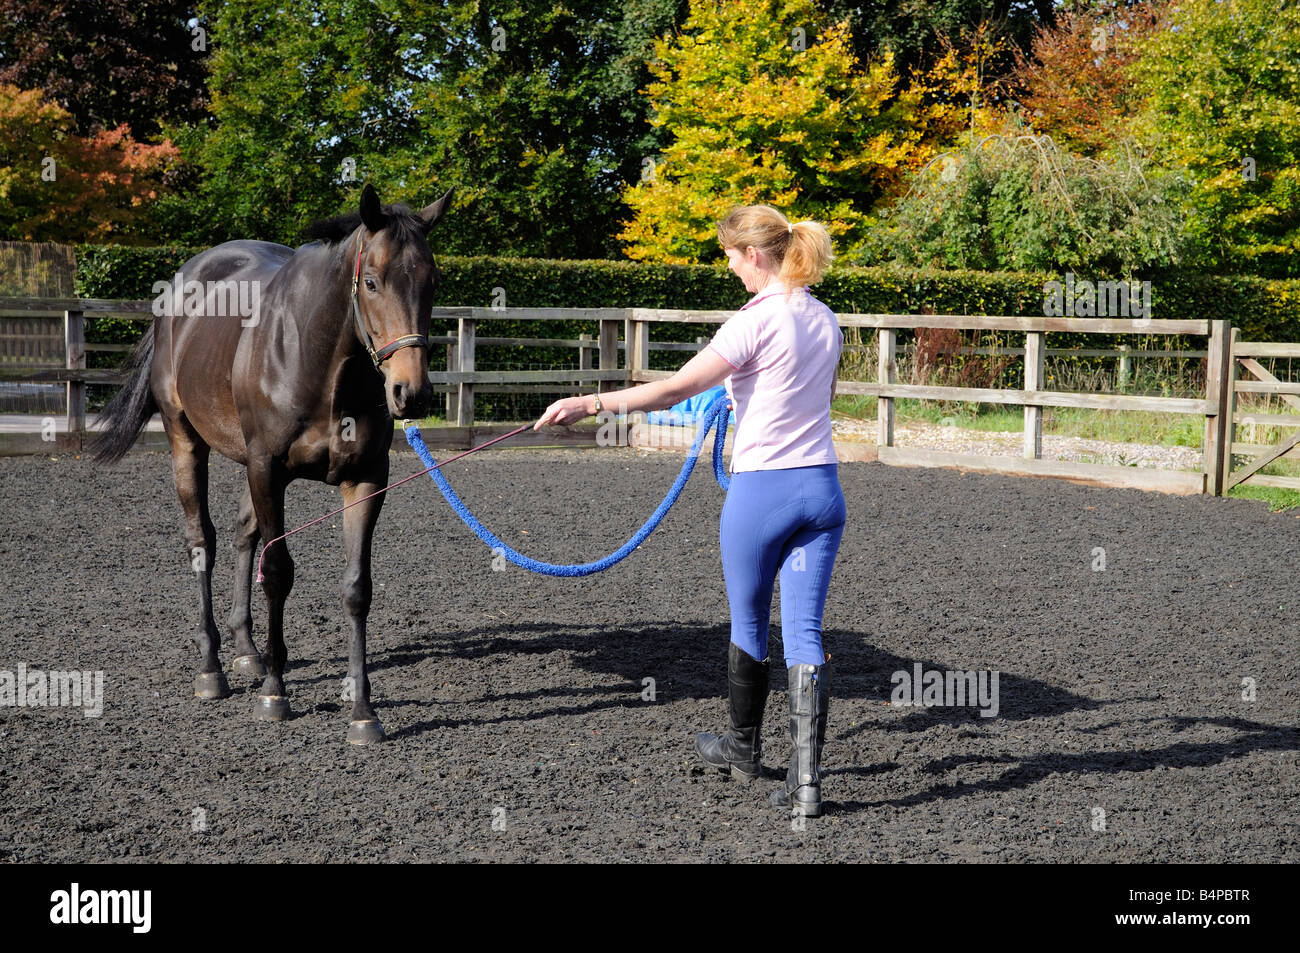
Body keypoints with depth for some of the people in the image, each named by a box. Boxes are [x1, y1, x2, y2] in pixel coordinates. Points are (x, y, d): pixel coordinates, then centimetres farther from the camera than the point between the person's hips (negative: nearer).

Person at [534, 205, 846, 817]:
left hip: (760, 492, -6)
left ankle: (743, 750, 35)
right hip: (822, 488, 6)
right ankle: (806, 782, -3)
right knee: (805, 633, 4)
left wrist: (591, 403, -19)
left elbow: (676, 389, -21)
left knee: (748, 627, 15)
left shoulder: (756, 321, -14)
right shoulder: (826, 320, 9)